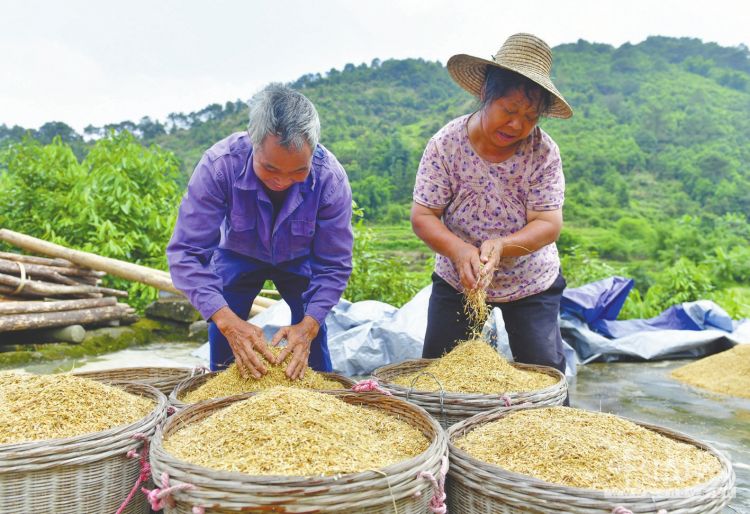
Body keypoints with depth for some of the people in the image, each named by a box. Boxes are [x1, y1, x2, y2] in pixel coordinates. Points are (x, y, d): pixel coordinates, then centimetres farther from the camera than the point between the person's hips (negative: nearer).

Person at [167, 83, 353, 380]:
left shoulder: (330, 178, -32)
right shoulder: (219, 165, -36)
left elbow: (333, 265, -23)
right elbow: (186, 252, -35)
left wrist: (308, 325, -37)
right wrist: (227, 320, -46)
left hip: (300, 260, 1)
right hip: (237, 256, 0)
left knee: (311, 339, -7)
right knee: (223, 334, -7)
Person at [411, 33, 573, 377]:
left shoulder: (544, 152, -15)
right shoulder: (446, 144, -16)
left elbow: (548, 224, -18)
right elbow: (422, 216, -16)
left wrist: (501, 246, -37)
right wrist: (459, 251, -35)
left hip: (530, 284, 0)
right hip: (456, 281, 1)